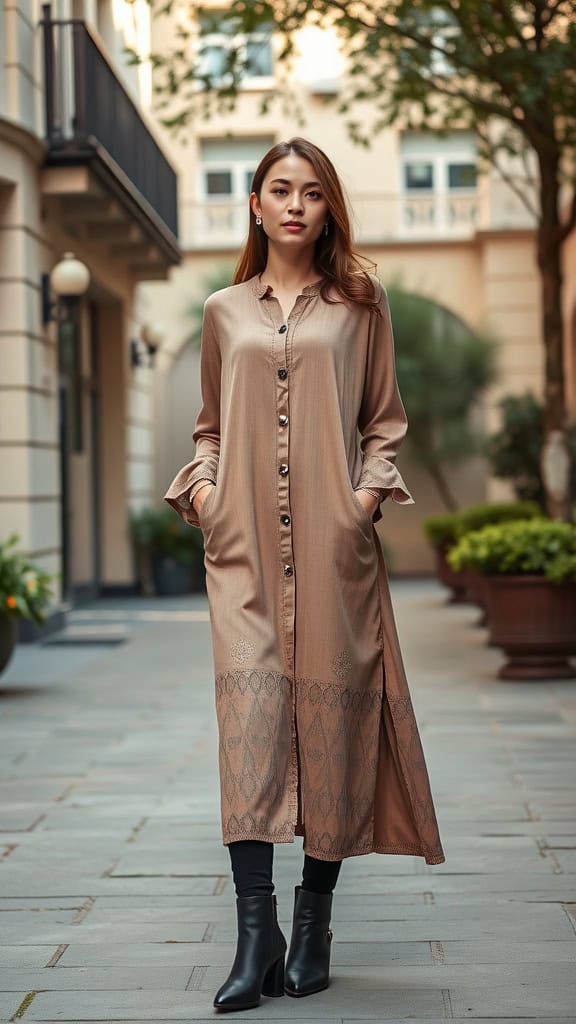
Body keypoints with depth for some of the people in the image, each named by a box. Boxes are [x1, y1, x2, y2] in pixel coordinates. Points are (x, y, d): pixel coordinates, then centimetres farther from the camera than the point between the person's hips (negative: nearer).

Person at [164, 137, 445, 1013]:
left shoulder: (360, 303, 10)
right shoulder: (225, 311, 15)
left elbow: (386, 420, 12)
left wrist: (371, 490, -4)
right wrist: (200, 486, 4)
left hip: (333, 542, -1)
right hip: (244, 543, 1)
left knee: (330, 707, -2)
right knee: (248, 702, -12)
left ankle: (314, 925, 10)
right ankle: (256, 931, -13)